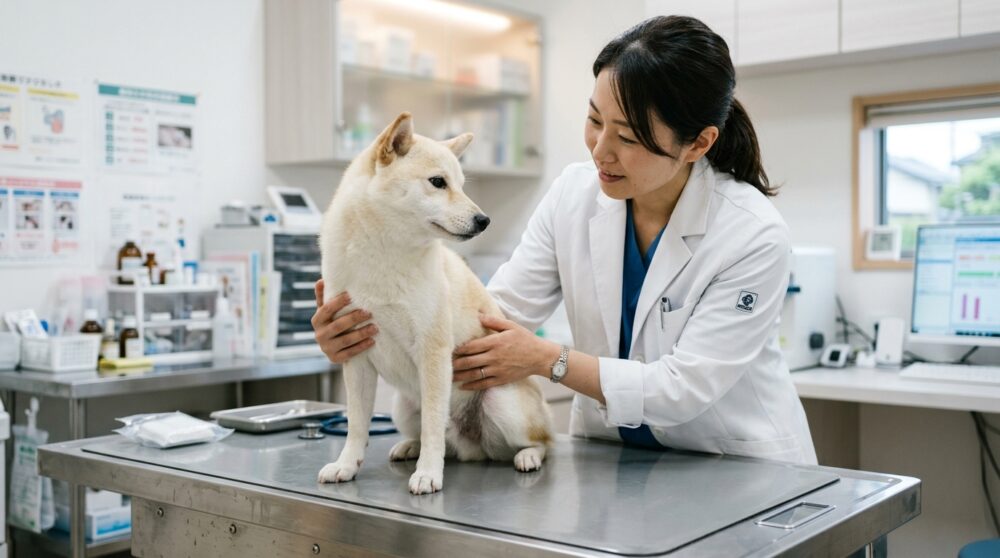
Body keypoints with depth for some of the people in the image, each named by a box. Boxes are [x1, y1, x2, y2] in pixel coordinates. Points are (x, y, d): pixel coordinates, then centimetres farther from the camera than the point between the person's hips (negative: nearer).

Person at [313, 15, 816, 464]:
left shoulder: (754, 236, -19)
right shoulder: (574, 195, -7)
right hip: (611, 454, 2)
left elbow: (684, 387, -18)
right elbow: (497, 310, -10)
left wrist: (547, 359, -20)